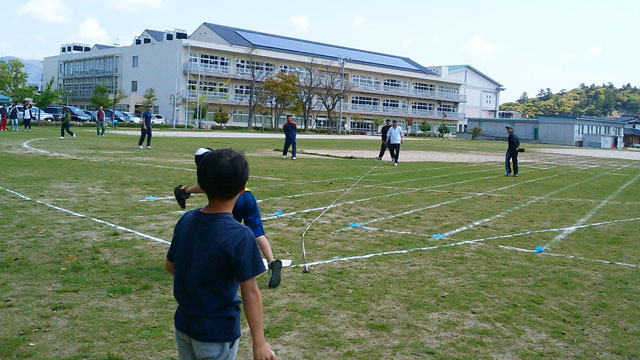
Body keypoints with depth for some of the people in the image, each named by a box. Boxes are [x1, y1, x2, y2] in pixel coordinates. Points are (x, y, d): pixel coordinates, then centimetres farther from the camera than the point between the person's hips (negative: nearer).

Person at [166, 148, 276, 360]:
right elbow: (250, 293, -22)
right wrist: (259, 342, -15)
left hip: (184, 325, 6)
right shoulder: (240, 237, -26)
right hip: (218, 334, -6)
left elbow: (170, 266, 6)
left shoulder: (186, 221, -7)